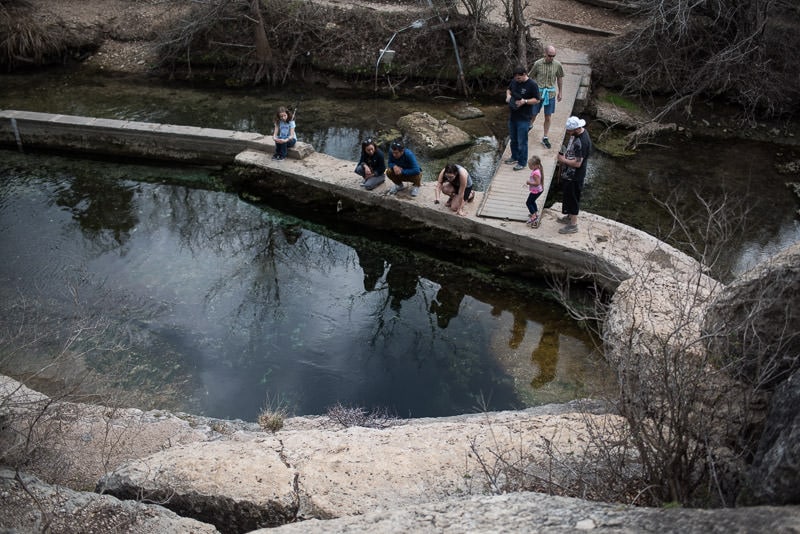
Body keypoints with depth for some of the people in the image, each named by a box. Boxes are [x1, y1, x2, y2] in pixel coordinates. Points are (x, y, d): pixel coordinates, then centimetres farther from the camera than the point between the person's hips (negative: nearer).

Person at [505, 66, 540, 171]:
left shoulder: (532, 85, -15)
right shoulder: (514, 81, 2)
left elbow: (536, 99, -11)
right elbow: (509, 89, 20)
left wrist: (525, 101, -25)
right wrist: (508, 95, -2)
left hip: (524, 118, -7)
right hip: (513, 115, 7)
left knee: (522, 141, -1)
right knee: (513, 139, 20)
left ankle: (522, 162, 11)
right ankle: (515, 157, 38)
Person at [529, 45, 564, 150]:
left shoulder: (557, 65, -7)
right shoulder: (538, 64, -12)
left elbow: (560, 78, 8)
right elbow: (531, 77, -1)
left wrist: (560, 92, 12)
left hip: (550, 94, 1)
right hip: (538, 93, -1)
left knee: (548, 118, 6)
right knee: (533, 114, 12)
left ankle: (545, 138, 20)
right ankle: (530, 125, 46)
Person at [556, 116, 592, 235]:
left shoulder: (582, 142, -31)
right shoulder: (576, 133, -1)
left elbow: (577, 163, -30)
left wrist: (563, 160, -18)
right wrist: (564, 156, 1)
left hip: (575, 176, -10)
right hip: (569, 173, 10)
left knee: (572, 198, 3)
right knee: (568, 195, 24)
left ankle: (573, 225, 17)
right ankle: (570, 217, 42)